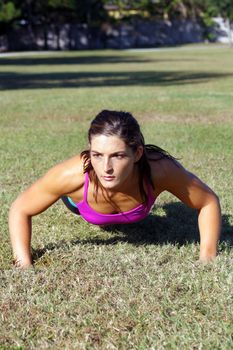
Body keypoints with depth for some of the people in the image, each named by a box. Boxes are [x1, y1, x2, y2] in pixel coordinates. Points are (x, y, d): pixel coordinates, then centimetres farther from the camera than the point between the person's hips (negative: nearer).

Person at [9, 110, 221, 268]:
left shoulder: (159, 170, -47)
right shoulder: (74, 174, -47)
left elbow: (209, 202, -29)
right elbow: (20, 210, -31)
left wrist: (207, 259, -36)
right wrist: (24, 265, -38)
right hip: (80, 199, -1)